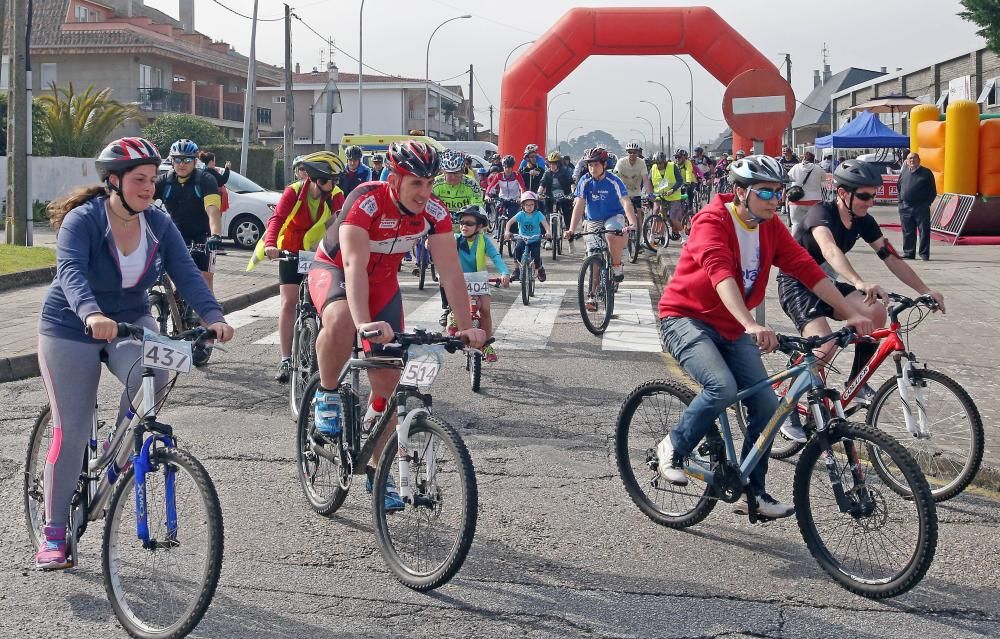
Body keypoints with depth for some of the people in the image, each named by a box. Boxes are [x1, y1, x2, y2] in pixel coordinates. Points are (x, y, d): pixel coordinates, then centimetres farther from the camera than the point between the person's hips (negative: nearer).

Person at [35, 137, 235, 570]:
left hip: (130, 322, 3)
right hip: (71, 329, -3)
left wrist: (213, 316, -34)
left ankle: (122, 447, -2)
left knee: (152, 375, -30)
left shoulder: (159, 224, -6)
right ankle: (54, 534, 7)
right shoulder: (82, 220, -20)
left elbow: (186, 274, -16)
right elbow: (71, 272, -37)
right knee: (71, 433, -6)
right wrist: (92, 314, -57)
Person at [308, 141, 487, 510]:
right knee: (341, 322, -41)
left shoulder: (434, 212, -19)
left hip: (383, 283, 5)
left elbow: (450, 272, -19)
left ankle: (378, 472, 14)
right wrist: (364, 323, -56)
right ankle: (327, 395, -13)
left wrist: (467, 327, -29)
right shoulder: (366, 202, -33)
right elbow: (354, 266, -42)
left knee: (387, 379, 0)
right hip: (335, 270, -4)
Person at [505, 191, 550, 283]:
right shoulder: (521, 214, -10)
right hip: (522, 239, 1)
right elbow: (510, 222, -20)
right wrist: (507, 231, -39)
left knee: (536, 257, -18)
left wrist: (548, 232, -45)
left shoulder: (538, 214, -11)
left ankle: (540, 269, 18)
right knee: (517, 249, -30)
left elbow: (545, 223, -24)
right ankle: (516, 270, -14)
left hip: (535, 240, -1)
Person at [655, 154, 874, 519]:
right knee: (723, 387, -31)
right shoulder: (713, 221, -20)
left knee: (766, 405, -4)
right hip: (686, 319, -7)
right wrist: (751, 326, -51)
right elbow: (721, 274, -36)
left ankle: (752, 493, 10)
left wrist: (849, 314, -12)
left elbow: (807, 269, -3)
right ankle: (673, 447, -6)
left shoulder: (771, 228, 1)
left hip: (732, 328, 7)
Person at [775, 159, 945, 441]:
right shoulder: (821, 213, -26)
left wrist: (925, 291, -14)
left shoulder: (863, 221, -3)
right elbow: (830, 250, -46)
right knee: (825, 345, -28)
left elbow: (891, 258, -3)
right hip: (796, 285, -7)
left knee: (876, 313, -18)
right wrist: (860, 283, -63)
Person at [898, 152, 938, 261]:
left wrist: (927, 203, -5)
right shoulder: (903, 173, 13)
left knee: (924, 231, -2)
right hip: (906, 208, 3)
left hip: (921, 208, -3)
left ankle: (924, 254, 4)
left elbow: (933, 191, 3)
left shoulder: (926, 173, 3)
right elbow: (899, 188, 19)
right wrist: (901, 202, 8)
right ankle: (908, 253, 14)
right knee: (907, 232, 7)